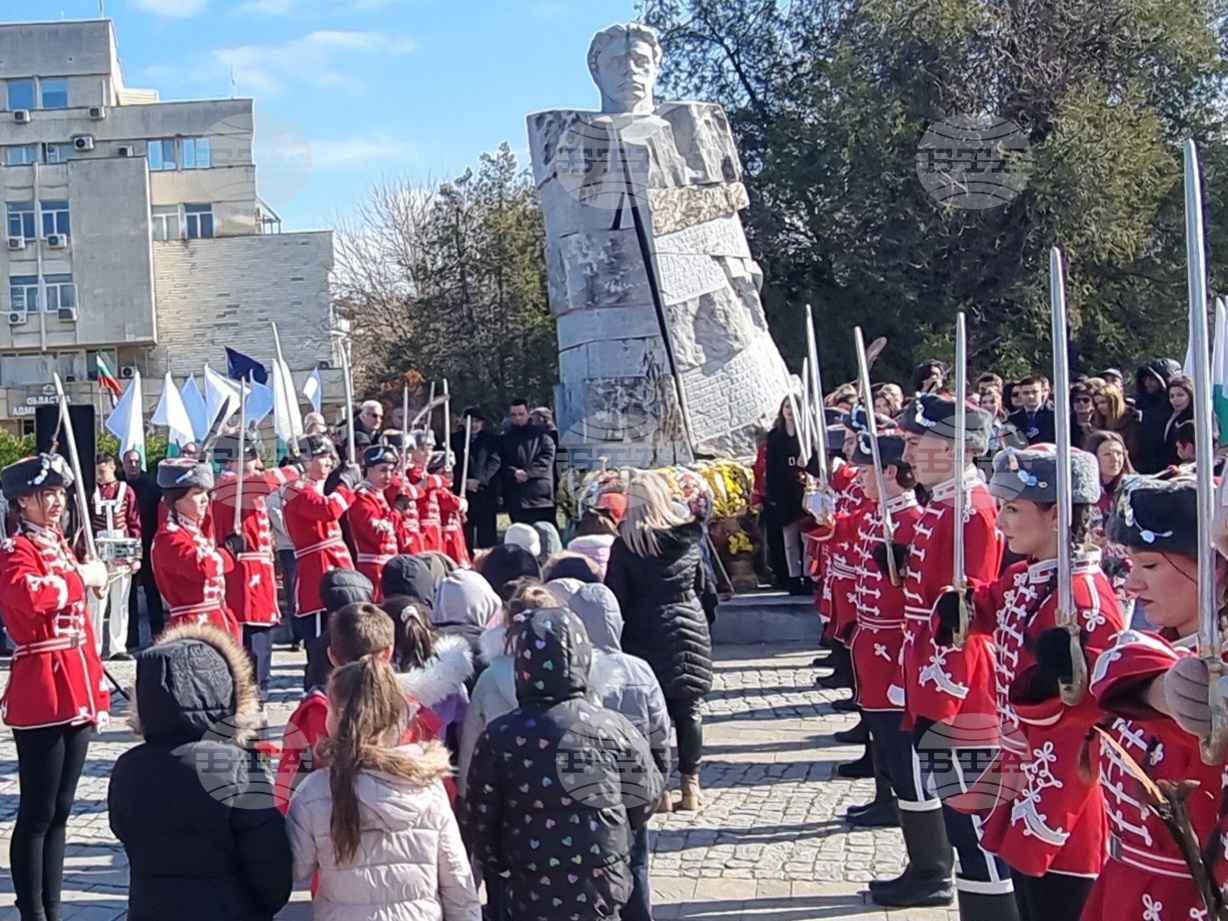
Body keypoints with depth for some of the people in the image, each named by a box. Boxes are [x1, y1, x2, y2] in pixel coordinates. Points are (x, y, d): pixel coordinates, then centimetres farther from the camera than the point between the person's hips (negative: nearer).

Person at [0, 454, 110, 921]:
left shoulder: (59, 547, 16)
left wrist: (97, 695, 17)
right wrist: (81, 576, -20)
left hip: (75, 698, 8)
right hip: (40, 698, -8)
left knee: (60, 811, 14)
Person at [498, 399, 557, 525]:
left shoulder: (541, 435, 8)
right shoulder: (504, 439, 15)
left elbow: (547, 458, -3)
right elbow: (501, 463, 4)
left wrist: (528, 473, -14)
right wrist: (515, 472, -15)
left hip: (541, 495, -2)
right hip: (516, 498, 2)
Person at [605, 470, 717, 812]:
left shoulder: (625, 546, -10)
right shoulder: (688, 538, 1)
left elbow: (617, 600, -8)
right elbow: (703, 586, 10)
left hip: (646, 636, -3)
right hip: (690, 629, 3)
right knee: (689, 710, 8)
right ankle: (690, 785, 13)